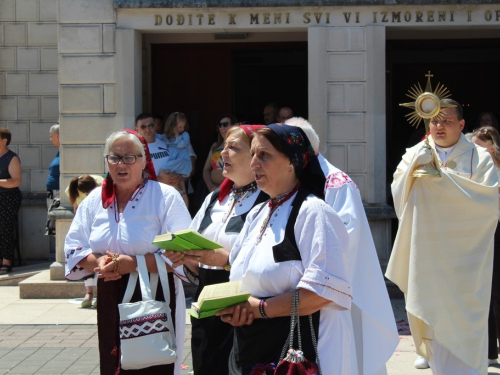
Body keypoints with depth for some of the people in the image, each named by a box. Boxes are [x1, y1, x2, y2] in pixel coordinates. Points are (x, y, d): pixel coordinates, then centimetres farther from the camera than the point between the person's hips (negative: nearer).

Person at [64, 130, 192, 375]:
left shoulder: (166, 197, -6)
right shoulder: (95, 200, 9)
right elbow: (74, 248, 10)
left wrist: (134, 264, -23)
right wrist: (99, 262, -12)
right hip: (110, 301, 5)